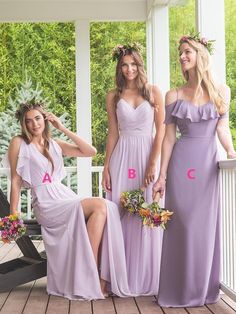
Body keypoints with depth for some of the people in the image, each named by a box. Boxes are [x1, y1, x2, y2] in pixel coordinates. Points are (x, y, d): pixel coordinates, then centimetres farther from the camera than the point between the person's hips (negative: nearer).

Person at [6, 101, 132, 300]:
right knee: (100, 205, -26)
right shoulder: (19, 143, 4)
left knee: (108, 208, -23)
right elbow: (16, 181, 0)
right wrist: (13, 216, -6)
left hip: (66, 197, 5)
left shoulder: (55, 144, 16)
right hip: (47, 205, -5)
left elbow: (91, 151, 7)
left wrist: (63, 128, 4)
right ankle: (91, 275, -20)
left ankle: (101, 275, -24)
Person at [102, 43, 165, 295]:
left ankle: (146, 279, 10)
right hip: (122, 157, 2)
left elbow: (161, 131, 0)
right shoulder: (113, 96, 9)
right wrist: (106, 168, 3)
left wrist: (153, 165, -9)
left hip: (148, 156, -1)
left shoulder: (153, 92, 4)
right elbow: (112, 134, 10)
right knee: (121, 215, 1)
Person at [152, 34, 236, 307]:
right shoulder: (173, 96, 5)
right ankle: (181, 291, 11)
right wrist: (162, 176, 0)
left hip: (209, 162, 1)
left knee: (206, 226, 3)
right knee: (182, 227, 0)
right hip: (181, 163, -1)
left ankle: (204, 290, 16)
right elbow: (168, 138, 4)